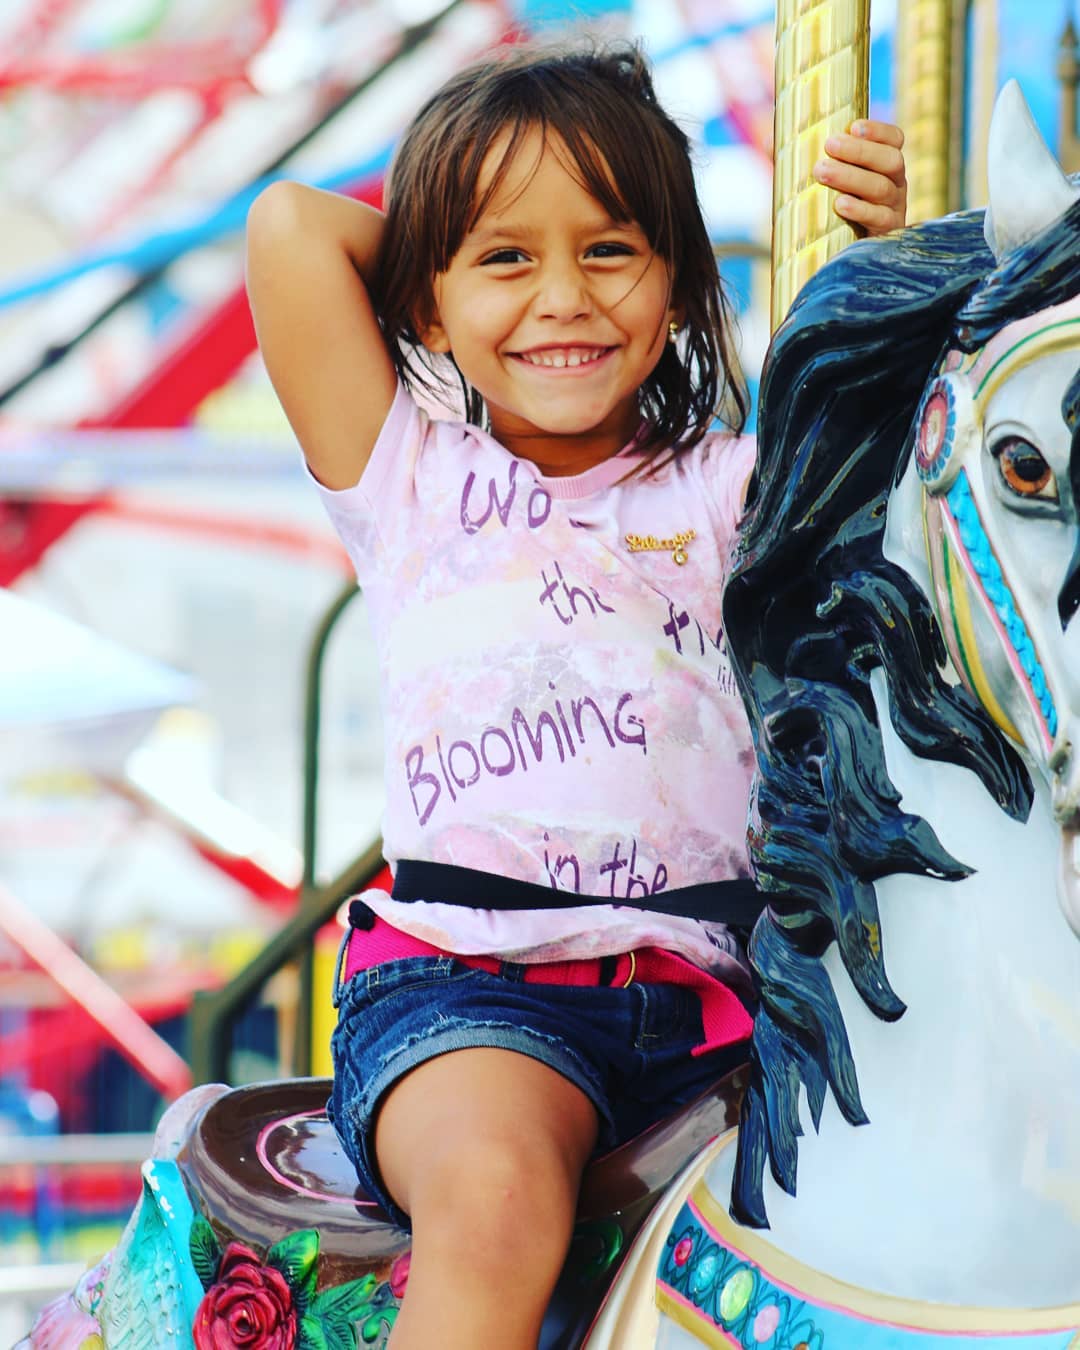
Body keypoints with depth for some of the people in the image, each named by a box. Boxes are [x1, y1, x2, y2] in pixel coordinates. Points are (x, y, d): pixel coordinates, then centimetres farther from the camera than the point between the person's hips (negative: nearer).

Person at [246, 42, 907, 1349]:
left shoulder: (729, 495, 17)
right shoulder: (406, 483, 12)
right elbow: (290, 224, 5)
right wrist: (446, 239, 18)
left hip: (713, 996, 3)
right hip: (465, 983, -3)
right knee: (497, 1194, -33)